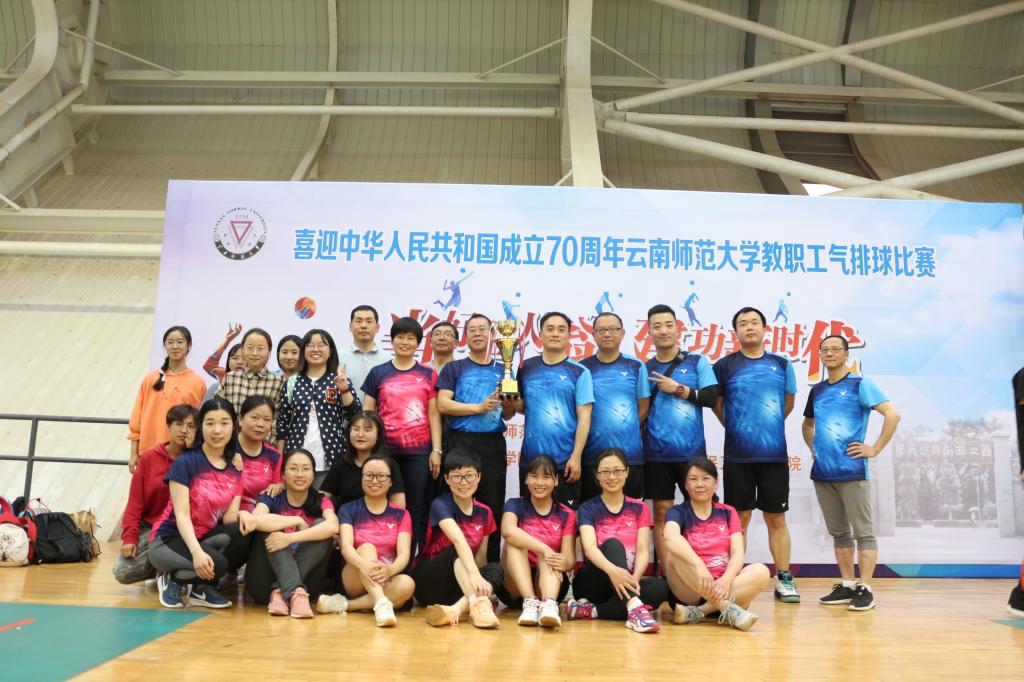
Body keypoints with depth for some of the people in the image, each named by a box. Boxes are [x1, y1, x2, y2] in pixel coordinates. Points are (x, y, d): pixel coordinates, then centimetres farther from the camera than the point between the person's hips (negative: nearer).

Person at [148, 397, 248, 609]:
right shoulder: (185, 463, -13)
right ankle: (171, 579, 0)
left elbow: (228, 518, -4)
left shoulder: (235, 470, 2)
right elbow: (182, 515, -19)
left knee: (242, 531, -25)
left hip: (206, 538, 5)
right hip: (170, 540, -5)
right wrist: (196, 552, -34)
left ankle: (203, 588, -5)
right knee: (216, 564, -33)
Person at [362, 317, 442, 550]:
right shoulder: (378, 373, 7)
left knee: (416, 509, 4)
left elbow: (433, 414, 7)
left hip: (419, 452, 0)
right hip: (386, 450, 0)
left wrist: (436, 450, 0)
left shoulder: (428, 375, 7)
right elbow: (367, 413, 8)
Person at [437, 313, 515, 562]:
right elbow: (443, 405, -5)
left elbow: (508, 415, 15)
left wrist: (508, 406, -8)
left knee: (492, 508, 3)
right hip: (460, 443, -2)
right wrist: (479, 407, -12)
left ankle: (491, 566, 13)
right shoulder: (454, 369, 8)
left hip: (493, 445, 2)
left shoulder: (503, 370, 15)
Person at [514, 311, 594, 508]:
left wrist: (576, 456, -13)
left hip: (565, 460, -3)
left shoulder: (579, 372, -3)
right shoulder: (526, 367, 7)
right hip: (530, 458, 3)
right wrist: (512, 402, -8)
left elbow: (584, 417, -7)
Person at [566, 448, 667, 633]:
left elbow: (643, 551, -4)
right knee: (612, 544, -31)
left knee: (660, 587, -30)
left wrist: (634, 578, -27)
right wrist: (612, 570, -41)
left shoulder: (639, 508, 7)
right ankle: (635, 609, -49)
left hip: (625, 584, 2)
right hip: (592, 583, -2)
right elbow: (589, 547, -19)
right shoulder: (588, 508, 0)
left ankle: (590, 610, -30)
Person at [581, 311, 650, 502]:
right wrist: (598, 433, -2)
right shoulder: (583, 368, 3)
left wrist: (626, 430, 4)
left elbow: (643, 408, 7)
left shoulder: (636, 367, 4)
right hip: (592, 454, 0)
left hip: (630, 454, 0)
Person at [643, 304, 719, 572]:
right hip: (656, 453, 1)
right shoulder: (645, 369, 7)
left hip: (691, 451, -1)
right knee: (661, 512, 4)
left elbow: (711, 397, -4)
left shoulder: (697, 362, 5)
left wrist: (677, 388, -9)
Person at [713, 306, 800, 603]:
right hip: (737, 455, -1)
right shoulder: (724, 366, 2)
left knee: (776, 518, 7)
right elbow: (716, 404, 10)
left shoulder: (782, 364, 8)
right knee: (739, 518, 5)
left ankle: (783, 579, 16)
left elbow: (788, 403, 17)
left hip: (775, 454, 1)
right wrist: (737, 429, 9)